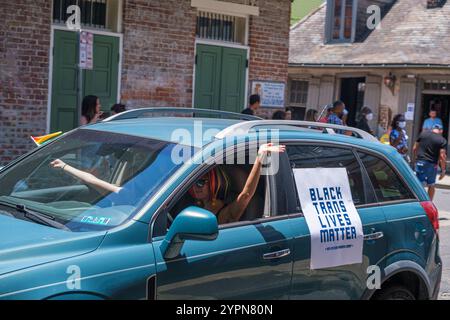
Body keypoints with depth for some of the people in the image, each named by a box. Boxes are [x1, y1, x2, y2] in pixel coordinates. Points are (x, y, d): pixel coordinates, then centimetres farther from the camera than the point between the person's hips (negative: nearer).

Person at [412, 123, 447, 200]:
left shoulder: (423, 134, 5)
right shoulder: (442, 141, -4)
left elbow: (415, 148, 7)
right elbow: (442, 156, -9)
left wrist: (414, 160, 18)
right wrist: (443, 171, -3)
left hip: (420, 162, 1)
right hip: (432, 165, -1)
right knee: (432, 185, 16)